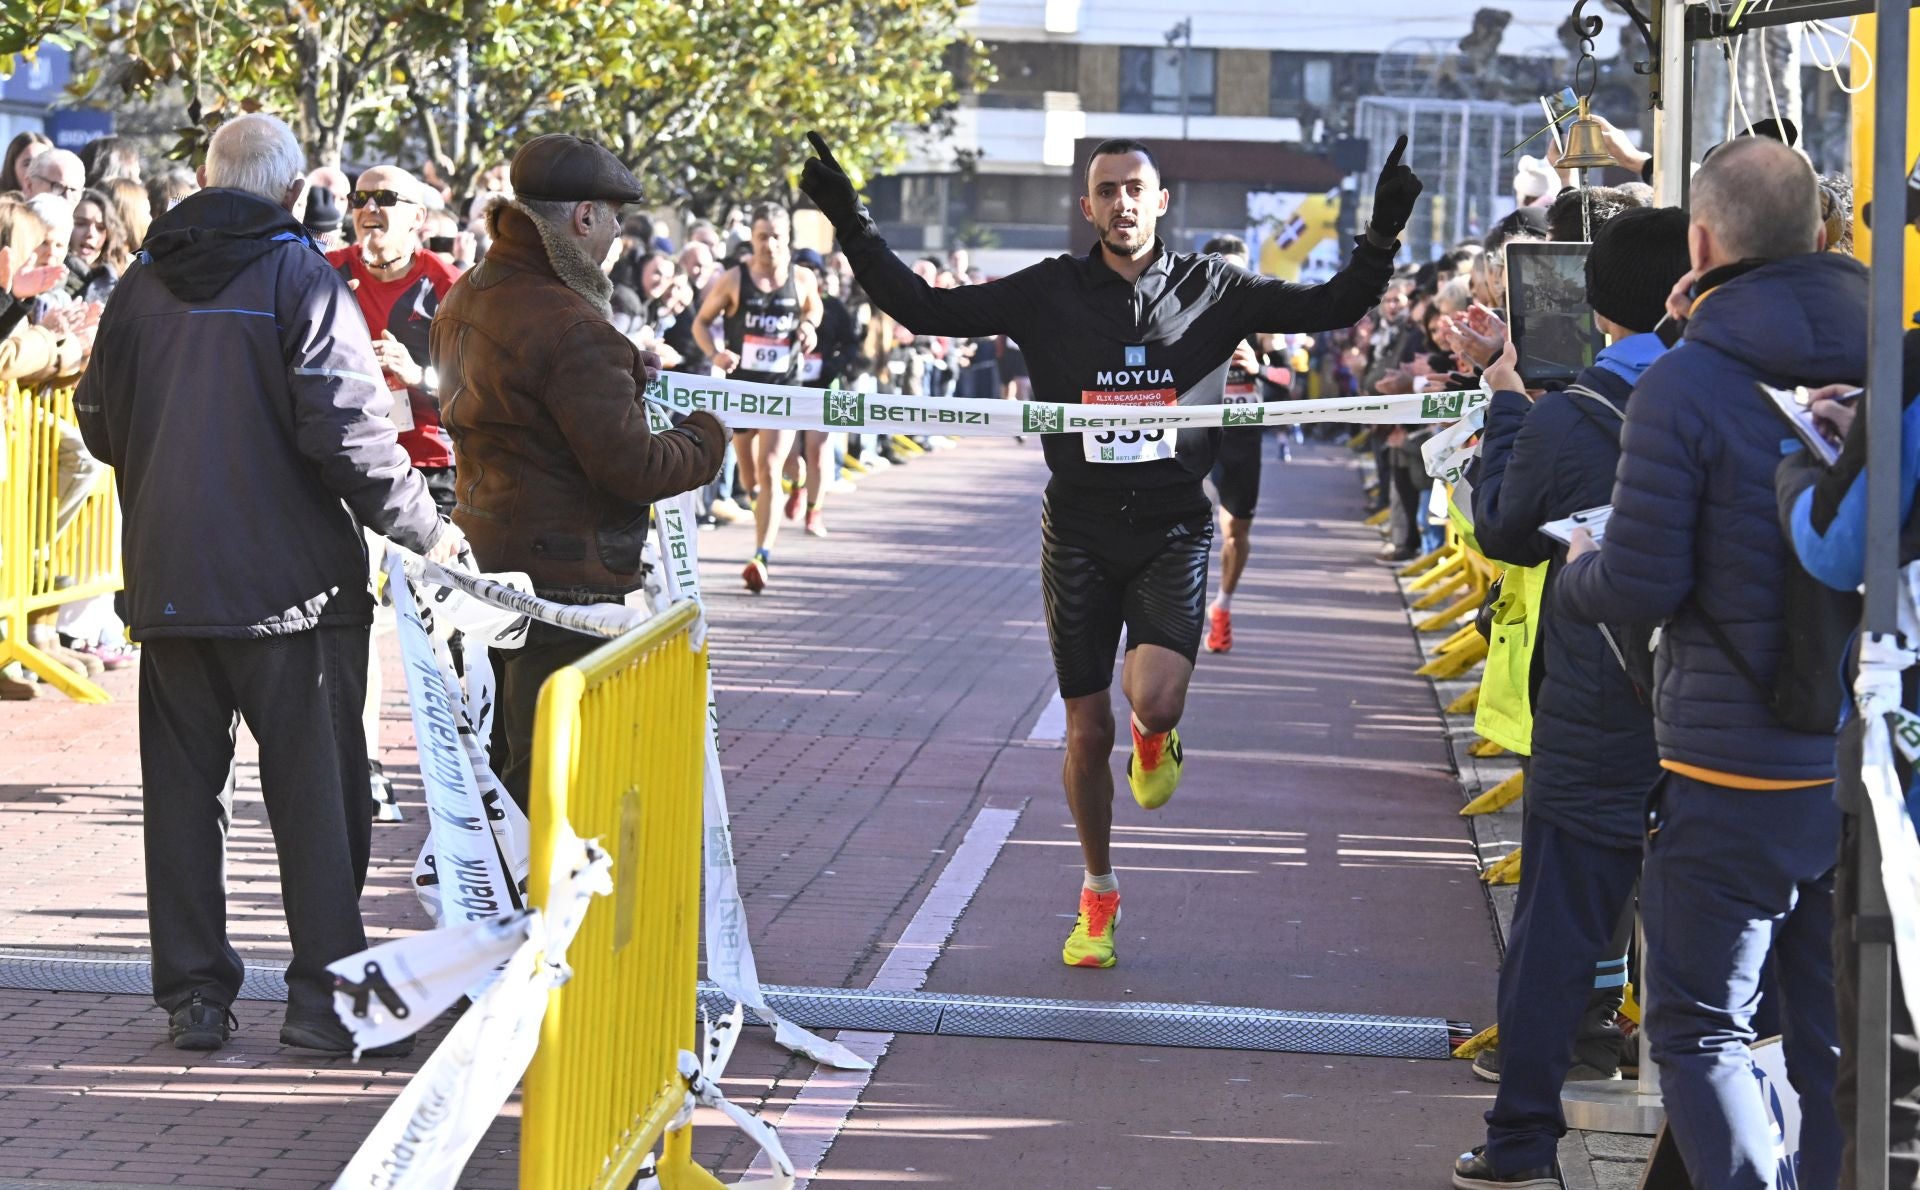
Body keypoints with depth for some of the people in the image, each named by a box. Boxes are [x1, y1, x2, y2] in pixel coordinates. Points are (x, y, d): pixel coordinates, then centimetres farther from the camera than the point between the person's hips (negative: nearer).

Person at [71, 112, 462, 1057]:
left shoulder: (144, 282, 7)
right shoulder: (301, 279, -8)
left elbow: (99, 421, 15)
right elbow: (346, 427, -16)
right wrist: (423, 528, -5)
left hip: (167, 580, 4)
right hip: (289, 582, -4)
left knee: (183, 787, 10)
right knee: (316, 790, 3)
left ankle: (193, 996, 12)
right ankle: (324, 995, 3)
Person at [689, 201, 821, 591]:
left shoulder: (802, 279, -2)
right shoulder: (734, 279, -7)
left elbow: (814, 306, 21)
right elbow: (701, 321, 2)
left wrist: (809, 326, -2)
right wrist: (714, 354, -17)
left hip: (783, 387, -1)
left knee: (769, 471, -16)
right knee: (750, 478, 14)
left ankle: (762, 558, -20)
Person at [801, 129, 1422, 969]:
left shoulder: (1210, 291, 0)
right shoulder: (1050, 294, -1)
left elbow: (1331, 307, 2)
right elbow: (921, 308, -1)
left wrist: (1381, 238, -14)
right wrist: (852, 226, -9)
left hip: (1173, 529, -1)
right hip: (1081, 530, 1)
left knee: (1156, 701, -23)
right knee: (1088, 730, 6)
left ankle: (1155, 741, 17)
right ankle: (1098, 894, 27)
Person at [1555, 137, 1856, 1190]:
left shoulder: (1686, 384, -14)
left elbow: (1640, 587, -15)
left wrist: (1579, 570, 7)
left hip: (1732, 772, -5)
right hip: (1872, 766, 5)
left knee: (1702, 1032, 5)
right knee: (1844, 1048, 14)